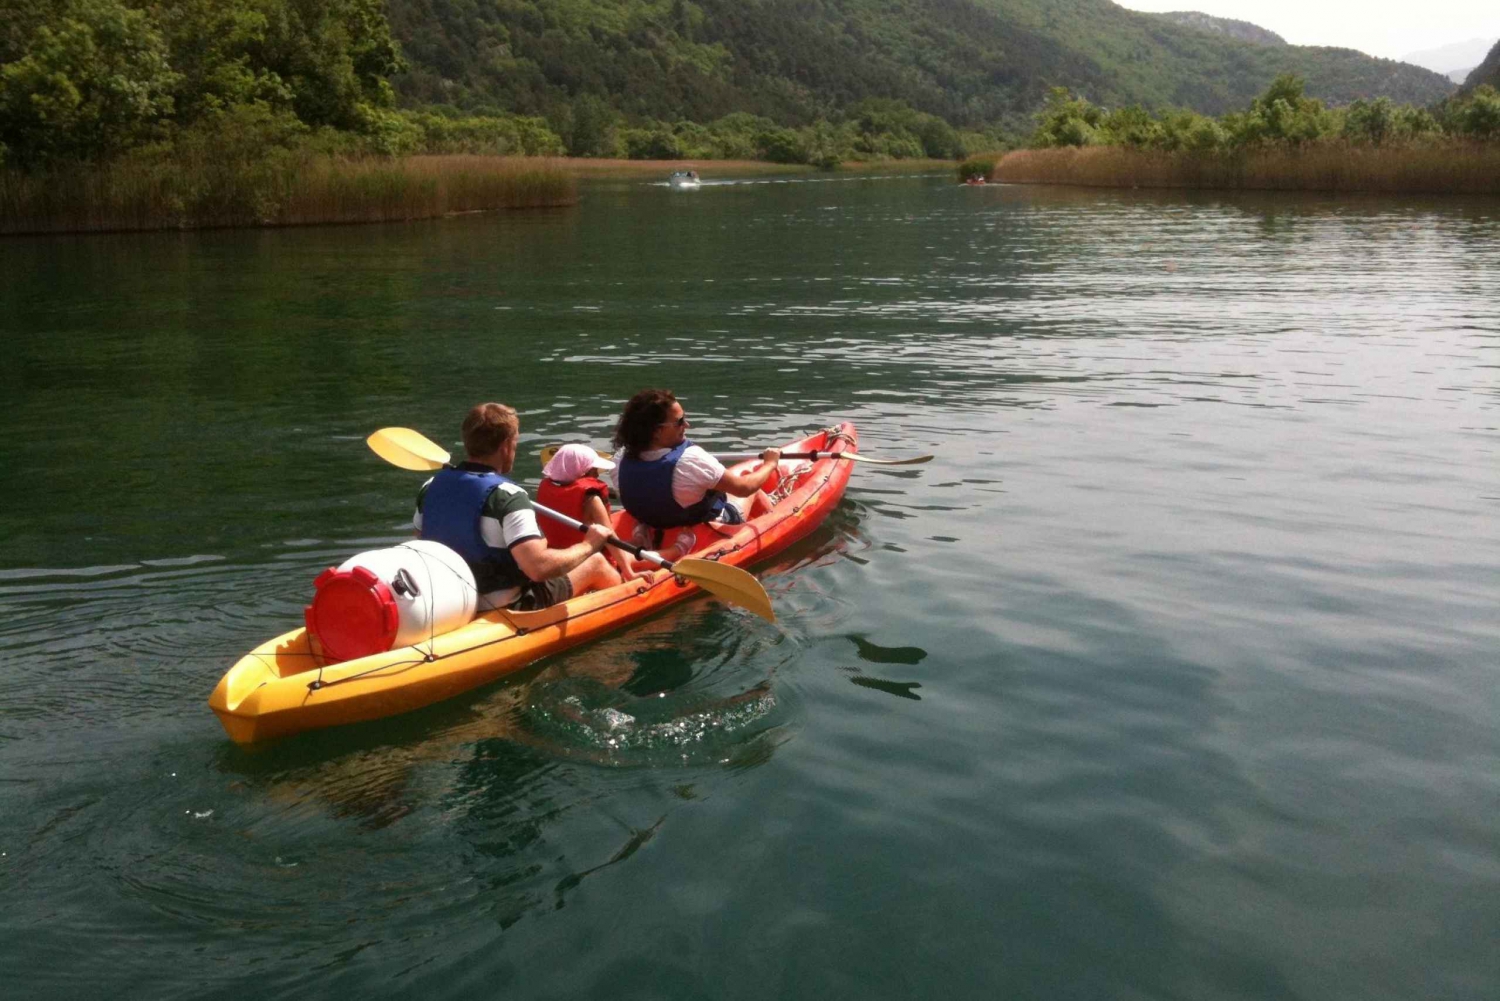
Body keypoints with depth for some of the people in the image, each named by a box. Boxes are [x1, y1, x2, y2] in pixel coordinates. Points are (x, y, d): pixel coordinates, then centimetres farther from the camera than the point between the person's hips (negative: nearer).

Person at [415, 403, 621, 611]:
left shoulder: (431, 487, -7)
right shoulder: (506, 497, -27)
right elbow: (539, 568, -36)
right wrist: (588, 545, -20)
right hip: (505, 610, -7)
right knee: (595, 562, 12)